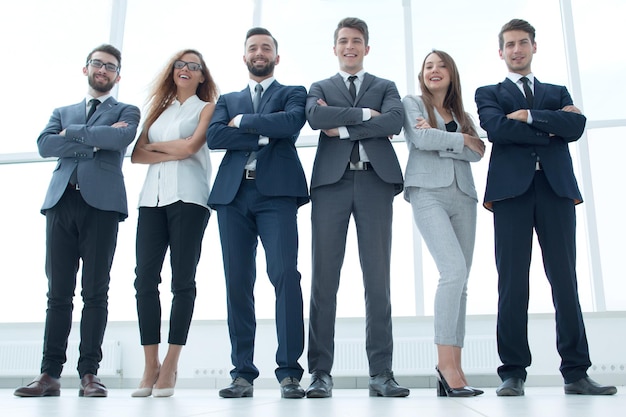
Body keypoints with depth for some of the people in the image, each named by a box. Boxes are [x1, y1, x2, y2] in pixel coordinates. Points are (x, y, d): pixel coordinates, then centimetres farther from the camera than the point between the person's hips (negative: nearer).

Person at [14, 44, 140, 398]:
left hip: (102, 203, -3)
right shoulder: (62, 112, 26)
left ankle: (90, 373, -1)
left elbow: (123, 137, -7)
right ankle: (51, 374, 3)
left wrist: (72, 133, 1)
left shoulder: (126, 111, 17)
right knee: (58, 292, 0)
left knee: (95, 292, -5)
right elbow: (44, 144, 6)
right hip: (62, 201, 3)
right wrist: (92, 142, -4)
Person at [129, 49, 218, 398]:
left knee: (183, 280, -6)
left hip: (188, 197, -4)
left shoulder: (206, 108, 13)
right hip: (153, 198, 4)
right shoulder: (158, 110, 24)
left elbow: (191, 146, -5)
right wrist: (172, 154, -3)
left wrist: (155, 144, 9)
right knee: (145, 278, -5)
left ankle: (170, 366, -1)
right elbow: (137, 155, 12)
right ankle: (151, 366, 0)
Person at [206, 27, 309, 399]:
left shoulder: (293, 93, 18)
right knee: (238, 283, -2)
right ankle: (243, 374, 4)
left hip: (276, 192, -3)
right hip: (232, 193, 3)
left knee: (285, 275, -15)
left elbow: (292, 122, -6)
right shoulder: (228, 100, 26)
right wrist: (263, 136, -4)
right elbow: (214, 137, 5)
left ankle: (290, 372, -10)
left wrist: (243, 122, 2)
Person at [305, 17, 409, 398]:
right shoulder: (320, 88, 21)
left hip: (375, 181, 0)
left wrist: (342, 128, -4)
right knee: (325, 277, -4)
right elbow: (315, 117, -3)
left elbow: (394, 121, -2)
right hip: (331, 181, 0)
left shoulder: (386, 87, 20)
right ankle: (321, 372, 1)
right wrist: (363, 113, -5)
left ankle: (381, 373, 2)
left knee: (378, 278, -2)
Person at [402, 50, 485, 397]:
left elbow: (477, 154, 4)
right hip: (428, 193, -5)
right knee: (454, 270, -22)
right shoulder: (412, 103, 12)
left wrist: (438, 138, -6)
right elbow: (422, 140, -8)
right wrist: (462, 140, 2)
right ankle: (446, 363, -15)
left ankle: (453, 370, 0)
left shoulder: (461, 114, 22)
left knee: (460, 280, -2)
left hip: (463, 196, 5)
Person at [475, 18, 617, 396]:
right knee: (513, 283, -6)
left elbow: (576, 126, 3)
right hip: (512, 188, -2)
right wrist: (550, 128, -2)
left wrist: (529, 116, -4)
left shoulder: (558, 93, 24)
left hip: (556, 187, 2)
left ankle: (576, 372, 4)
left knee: (565, 280, -1)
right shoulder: (489, 93, 18)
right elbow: (497, 128, -4)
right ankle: (514, 373, -1)